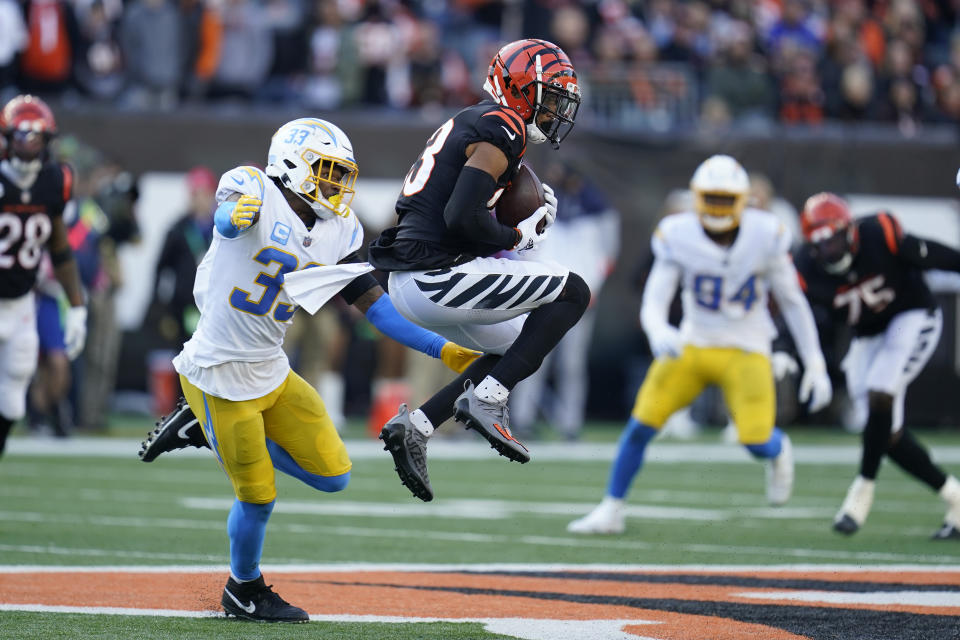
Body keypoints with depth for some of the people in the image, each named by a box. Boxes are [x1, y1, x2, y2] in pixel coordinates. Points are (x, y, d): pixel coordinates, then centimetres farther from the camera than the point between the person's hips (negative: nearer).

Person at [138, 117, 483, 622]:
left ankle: (207, 431, 19)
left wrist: (443, 350, -1)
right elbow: (226, 220, -39)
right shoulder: (253, 189, -15)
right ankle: (243, 592, 26)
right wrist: (236, 213, -64)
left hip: (271, 373, 7)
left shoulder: (338, 232, 5)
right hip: (218, 374, -7)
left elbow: (376, 306, 7)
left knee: (332, 475, 5)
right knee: (258, 496, -2)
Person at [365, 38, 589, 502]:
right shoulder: (502, 130, -11)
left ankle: (414, 426, 14)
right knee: (573, 293, -5)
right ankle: (487, 401, -9)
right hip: (436, 278, -10)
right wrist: (518, 236, -6)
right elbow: (463, 218, -22)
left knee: (518, 350, 23)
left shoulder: (469, 123, 20)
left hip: (407, 281, 10)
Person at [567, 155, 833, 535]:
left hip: (746, 352, -1)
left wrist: (815, 365, -3)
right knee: (642, 423, -11)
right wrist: (659, 332, -41)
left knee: (757, 441, -15)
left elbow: (793, 302, -2)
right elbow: (653, 303, -16)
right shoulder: (677, 236, -14)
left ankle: (779, 452, 24)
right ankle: (611, 510, 6)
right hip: (692, 346, 1)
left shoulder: (765, 236, -13)